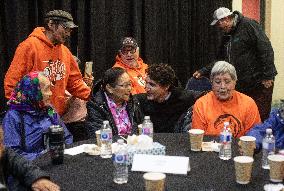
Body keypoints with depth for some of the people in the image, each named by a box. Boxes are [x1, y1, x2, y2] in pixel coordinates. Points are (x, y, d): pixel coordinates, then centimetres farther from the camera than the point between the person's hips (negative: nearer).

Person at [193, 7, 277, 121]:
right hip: (241, 84, 8)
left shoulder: (248, 25, -9)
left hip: (259, 82, -8)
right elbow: (220, 60, 22)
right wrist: (203, 71, 12)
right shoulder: (227, 37, 16)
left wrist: (267, 76, -18)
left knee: (260, 117, -4)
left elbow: (266, 50, -15)